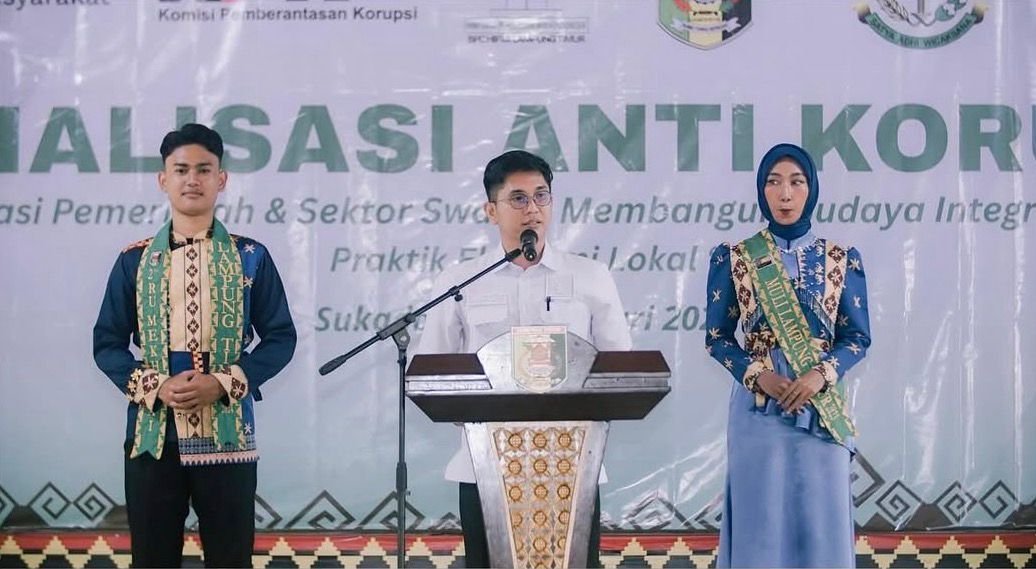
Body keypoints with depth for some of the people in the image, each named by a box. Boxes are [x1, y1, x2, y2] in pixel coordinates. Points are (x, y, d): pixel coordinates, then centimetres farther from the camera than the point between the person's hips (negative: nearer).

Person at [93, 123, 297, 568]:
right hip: (151, 434, 1)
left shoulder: (251, 257, 3)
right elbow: (107, 343, 6)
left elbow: (281, 337, 3)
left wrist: (223, 383, -11)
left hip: (227, 434, -1)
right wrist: (154, 386, -11)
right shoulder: (134, 260, 5)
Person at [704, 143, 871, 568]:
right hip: (759, 407, -1)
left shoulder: (842, 260, 5)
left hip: (821, 408, 1)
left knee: (820, 519, 2)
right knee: (760, 521, 0)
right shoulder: (734, 259, 2)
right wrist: (758, 375, -13)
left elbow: (858, 336, 4)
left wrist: (821, 375, -13)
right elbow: (716, 337, 3)